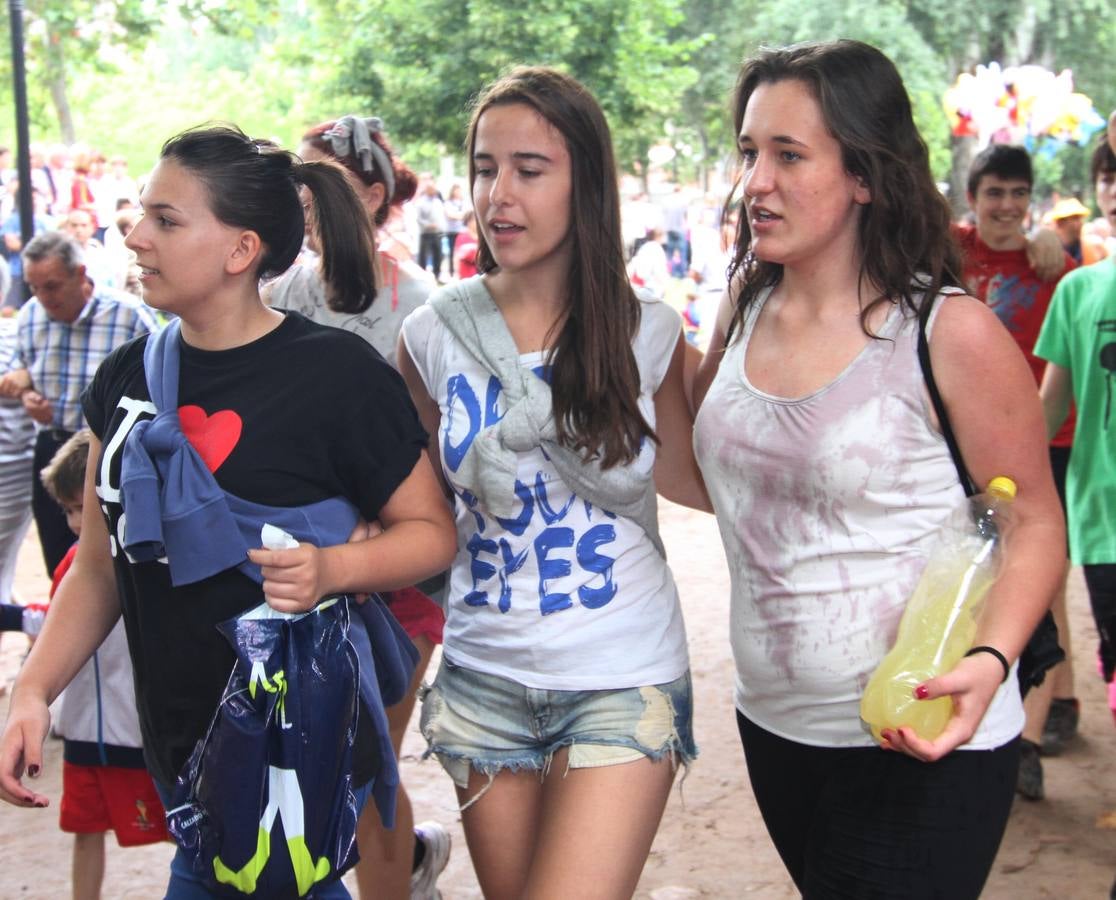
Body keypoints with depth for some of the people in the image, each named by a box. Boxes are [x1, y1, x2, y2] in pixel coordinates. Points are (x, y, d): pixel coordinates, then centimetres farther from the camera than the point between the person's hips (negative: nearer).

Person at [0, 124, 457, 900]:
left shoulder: (335, 373, -13)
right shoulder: (129, 376, 4)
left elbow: (432, 531, -6)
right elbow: (100, 565, 10)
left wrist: (332, 567, -24)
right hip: (177, 744, 6)